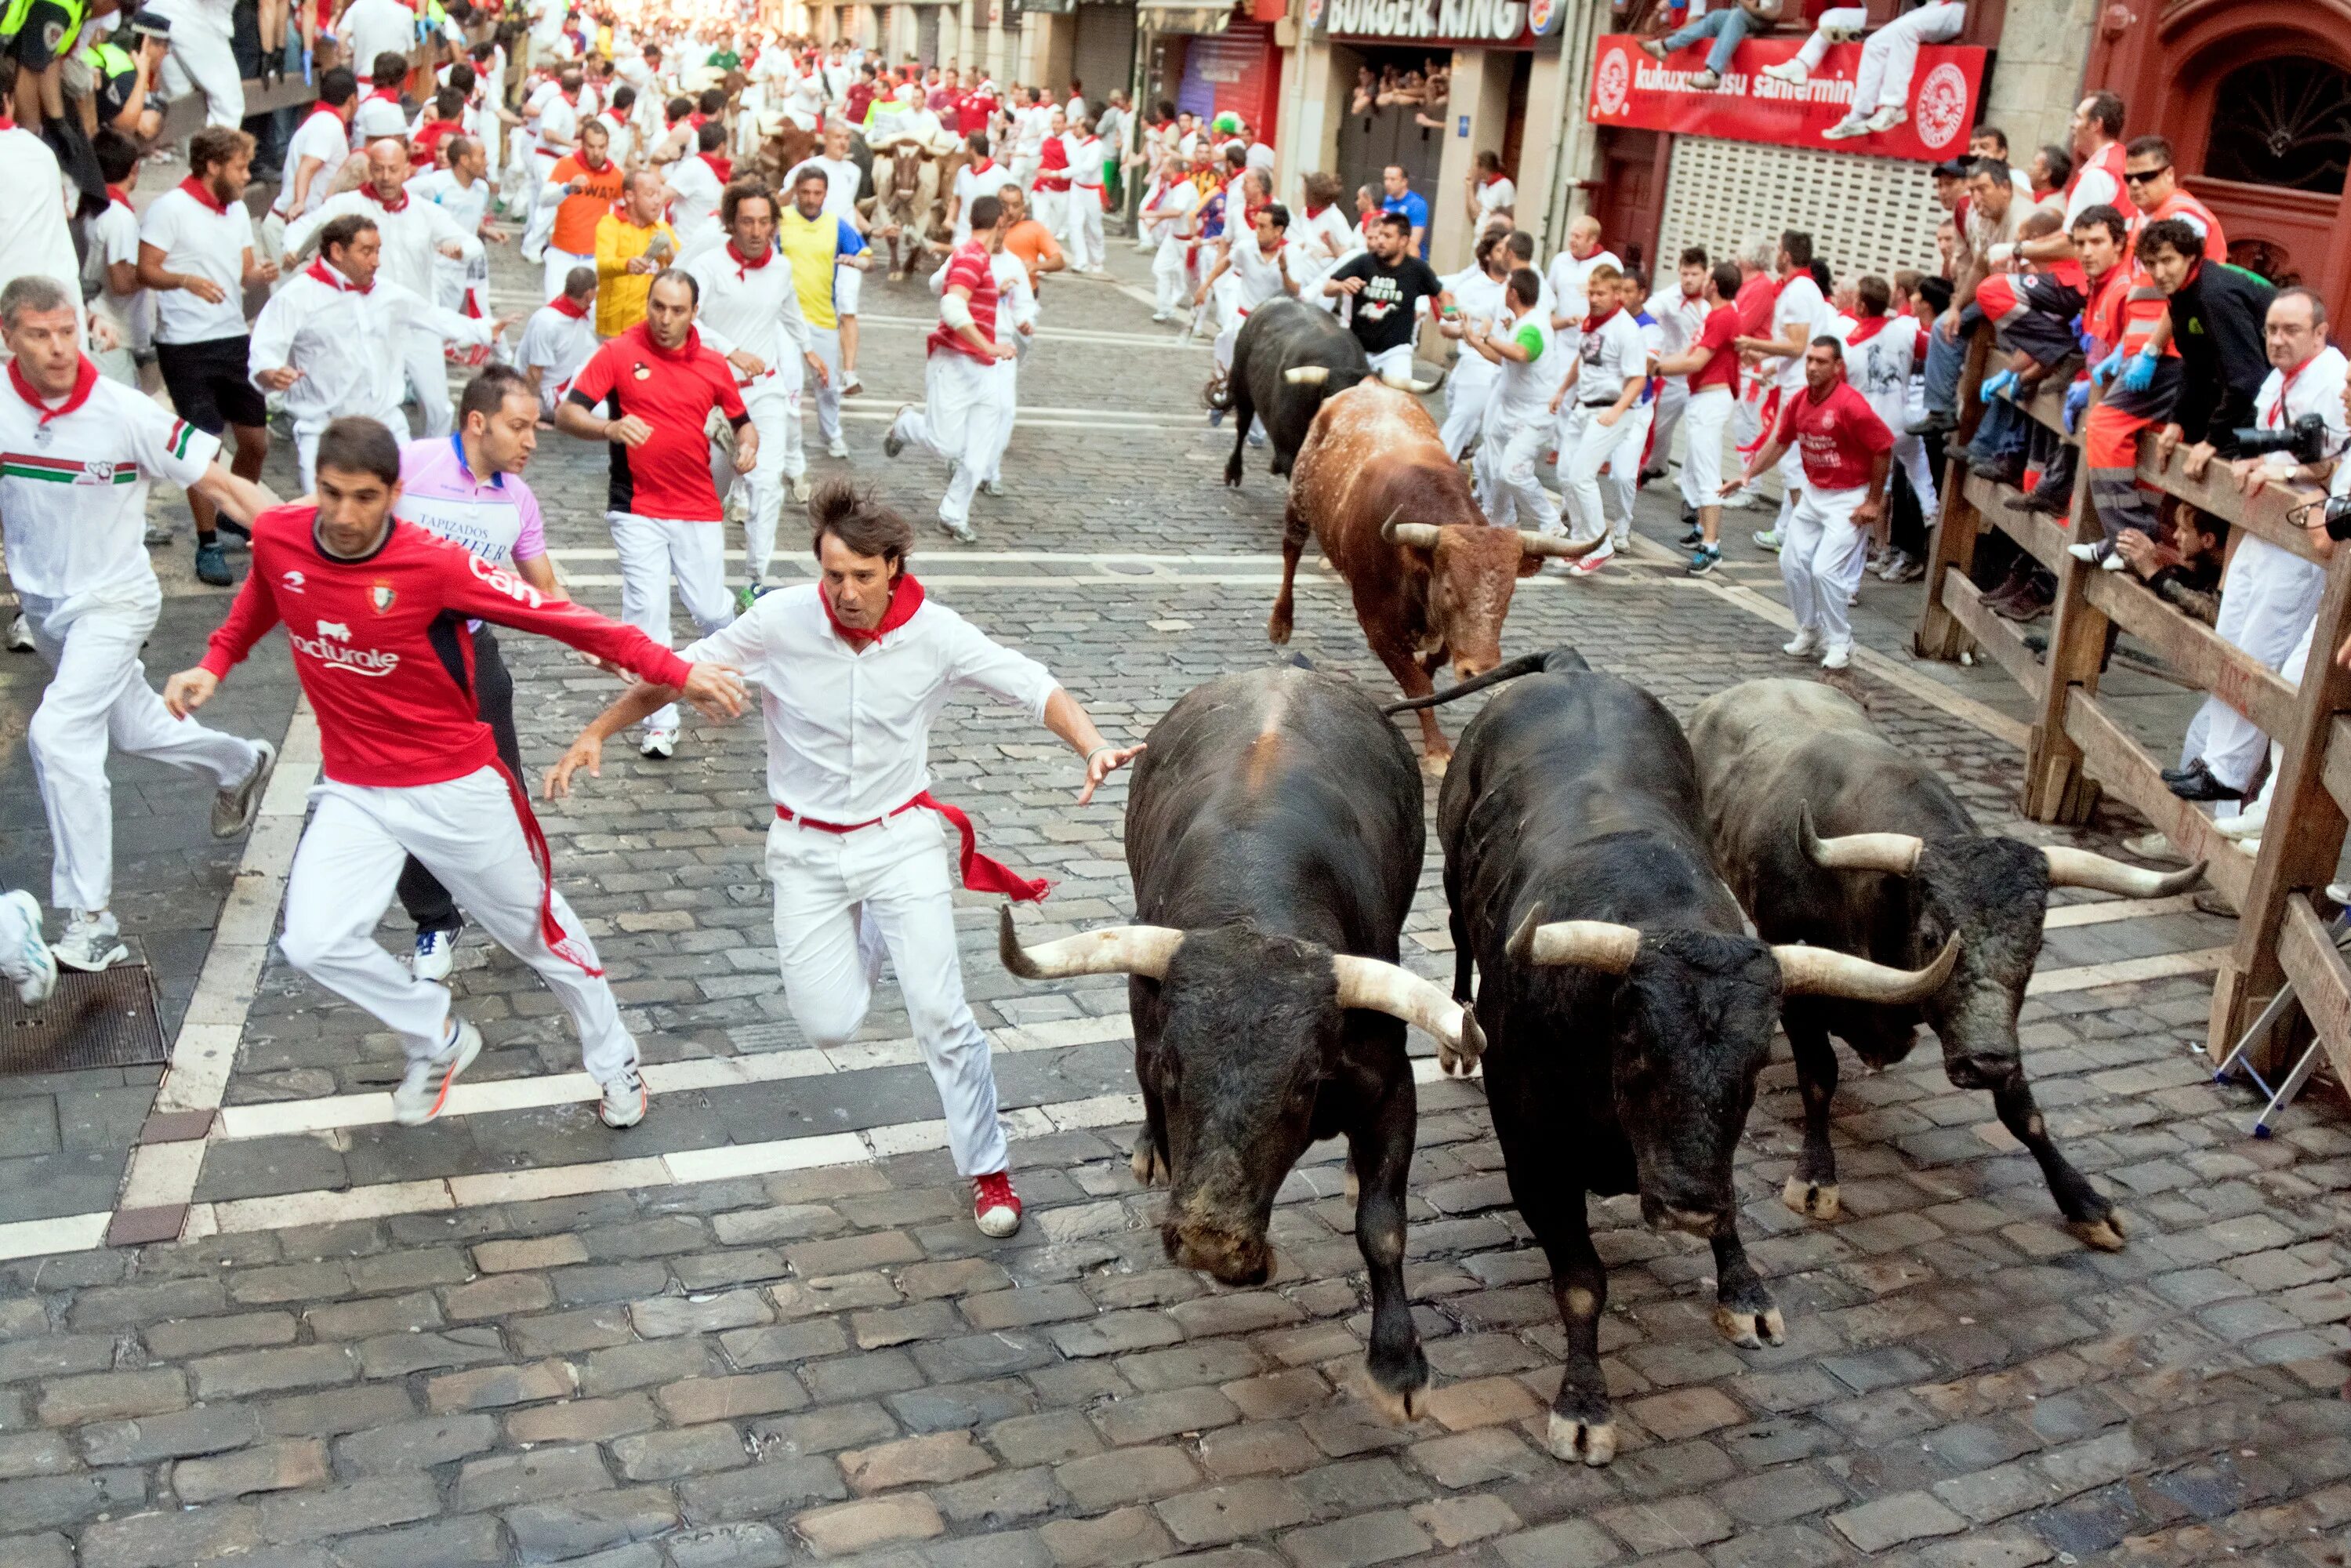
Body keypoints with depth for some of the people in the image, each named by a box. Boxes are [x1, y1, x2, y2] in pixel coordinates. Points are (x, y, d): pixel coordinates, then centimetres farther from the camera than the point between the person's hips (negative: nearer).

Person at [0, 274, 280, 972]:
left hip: (112, 601, -5)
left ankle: (90, 920, -13)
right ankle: (240, 765, 52)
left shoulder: (125, 413, -19)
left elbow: (220, 484, -16)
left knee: (57, 733, -19)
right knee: (130, 727, 21)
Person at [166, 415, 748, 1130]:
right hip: (354, 793, 4)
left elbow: (555, 615, -23)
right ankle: (438, 1040, 17)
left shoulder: (432, 563, -23)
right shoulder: (277, 536, -9)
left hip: (456, 787, -3)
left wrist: (676, 671, -27)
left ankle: (614, 1060, 35)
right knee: (314, 943, -11)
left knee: (538, 930, 10)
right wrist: (214, 664, 2)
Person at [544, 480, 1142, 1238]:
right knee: (830, 1026, 1)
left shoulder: (935, 633, -16)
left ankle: (987, 1168, 14)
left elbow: (1033, 685, -13)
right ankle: (875, 931, 37)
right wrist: (594, 734, -5)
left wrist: (1094, 748, -30)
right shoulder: (781, 620, -16)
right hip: (808, 848, 1)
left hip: (901, 836, -1)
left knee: (941, 1014, -6)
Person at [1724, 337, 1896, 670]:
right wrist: (1747, 475, 2)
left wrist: (1873, 502, -11)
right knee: (1793, 562, 7)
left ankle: (1839, 643, 5)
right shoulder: (1798, 402, -1)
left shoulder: (1851, 405, -22)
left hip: (1849, 499, -7)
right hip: (1813, 493, 7)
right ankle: (1808, 631, 25)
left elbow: (1884, 450, -16)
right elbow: (1779, 443, 12)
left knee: (1826, 570, -12)